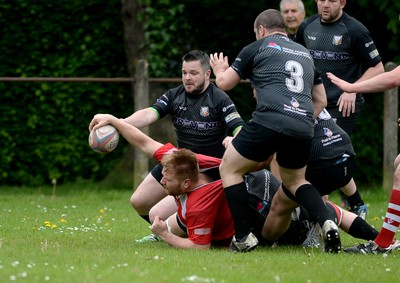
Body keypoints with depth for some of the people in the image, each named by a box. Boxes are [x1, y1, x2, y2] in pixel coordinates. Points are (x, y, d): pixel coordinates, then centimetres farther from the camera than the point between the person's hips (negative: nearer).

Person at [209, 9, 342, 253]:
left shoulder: (257, 48, 12)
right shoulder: (305, 53, 28)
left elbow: (224, 83, 18)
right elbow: (321, 100, 31)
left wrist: (220, 70, 39)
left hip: (270, 121, -5)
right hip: (303, 127, 5)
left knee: (229, 169, 14)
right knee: (295, 181, 27)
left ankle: (244, 238, 5)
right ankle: (327, 223, -1)